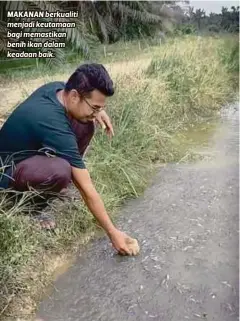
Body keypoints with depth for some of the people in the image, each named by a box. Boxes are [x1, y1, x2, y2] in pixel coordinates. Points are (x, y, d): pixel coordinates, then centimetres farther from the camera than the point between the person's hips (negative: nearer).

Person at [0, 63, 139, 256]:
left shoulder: (57, 88, -12)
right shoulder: (55, 126, -35)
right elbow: (87, 189, -31)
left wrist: (96, 111, -6)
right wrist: (113, 233, -23)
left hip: (28, 152, 9)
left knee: (85, 126, -7)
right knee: (60, 171, -41)